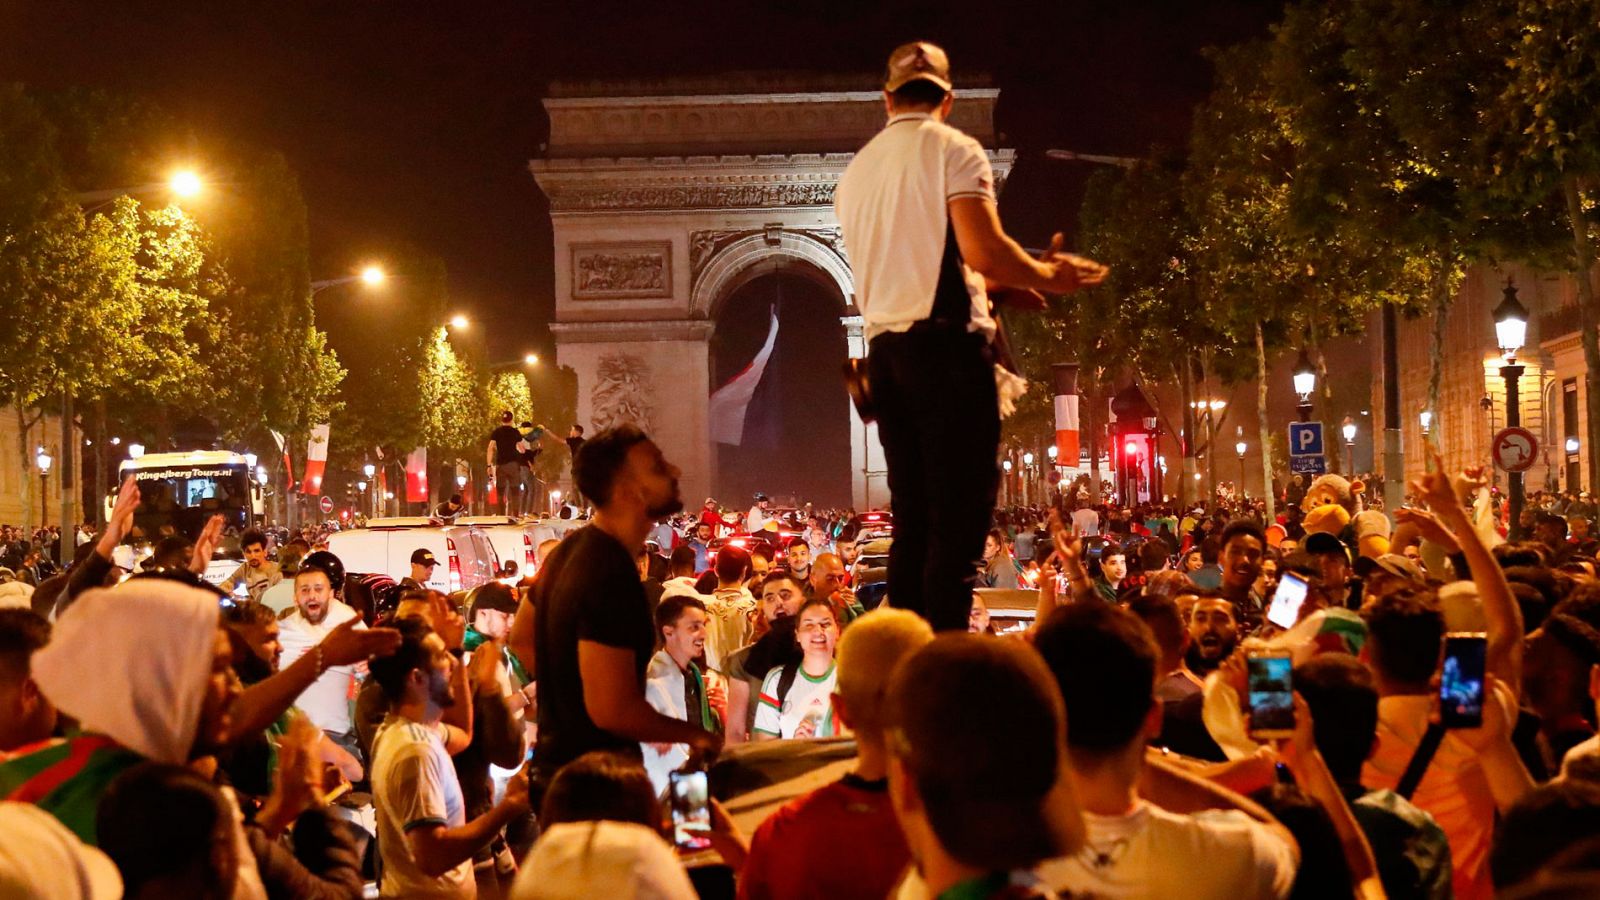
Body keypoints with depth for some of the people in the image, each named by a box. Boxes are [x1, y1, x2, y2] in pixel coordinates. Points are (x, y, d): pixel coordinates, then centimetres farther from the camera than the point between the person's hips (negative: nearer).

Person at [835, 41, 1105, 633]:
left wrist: (998, 283, 29)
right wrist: (1048, 275, 2)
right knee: (959, 516, -6)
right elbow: (983, 251, -15)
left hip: (885, 351, 7)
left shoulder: (857, 170, 18)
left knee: (911, 518, 10)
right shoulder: (953, 149, -3)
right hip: (946, 344, -7)